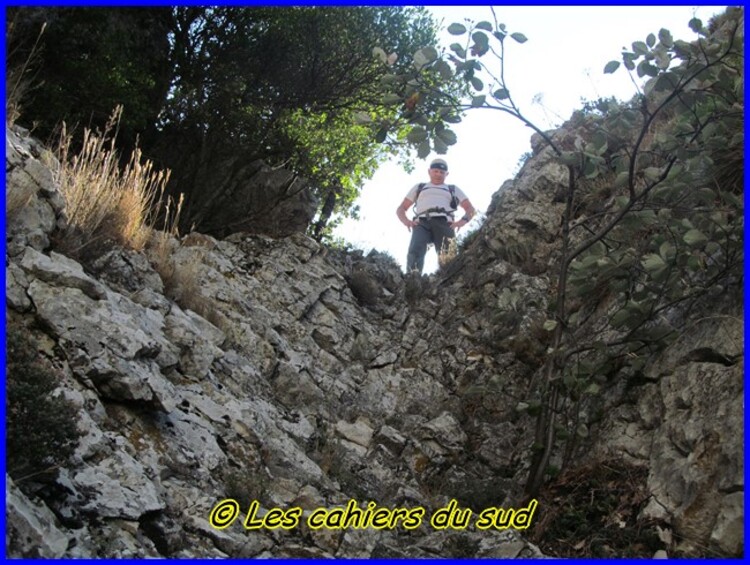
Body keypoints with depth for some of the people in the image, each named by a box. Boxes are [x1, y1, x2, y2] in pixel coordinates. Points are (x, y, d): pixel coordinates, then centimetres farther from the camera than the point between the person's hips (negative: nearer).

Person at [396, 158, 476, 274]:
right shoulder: (419, 187, 33)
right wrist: (406, 221, 2)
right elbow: (401, 209, 27)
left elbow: (471, 209, 22)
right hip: (422, 223, -1)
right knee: (415, 251, -30)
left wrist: (463, 221, -3)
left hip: (444, 223, 1)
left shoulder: (453, 189, 32)